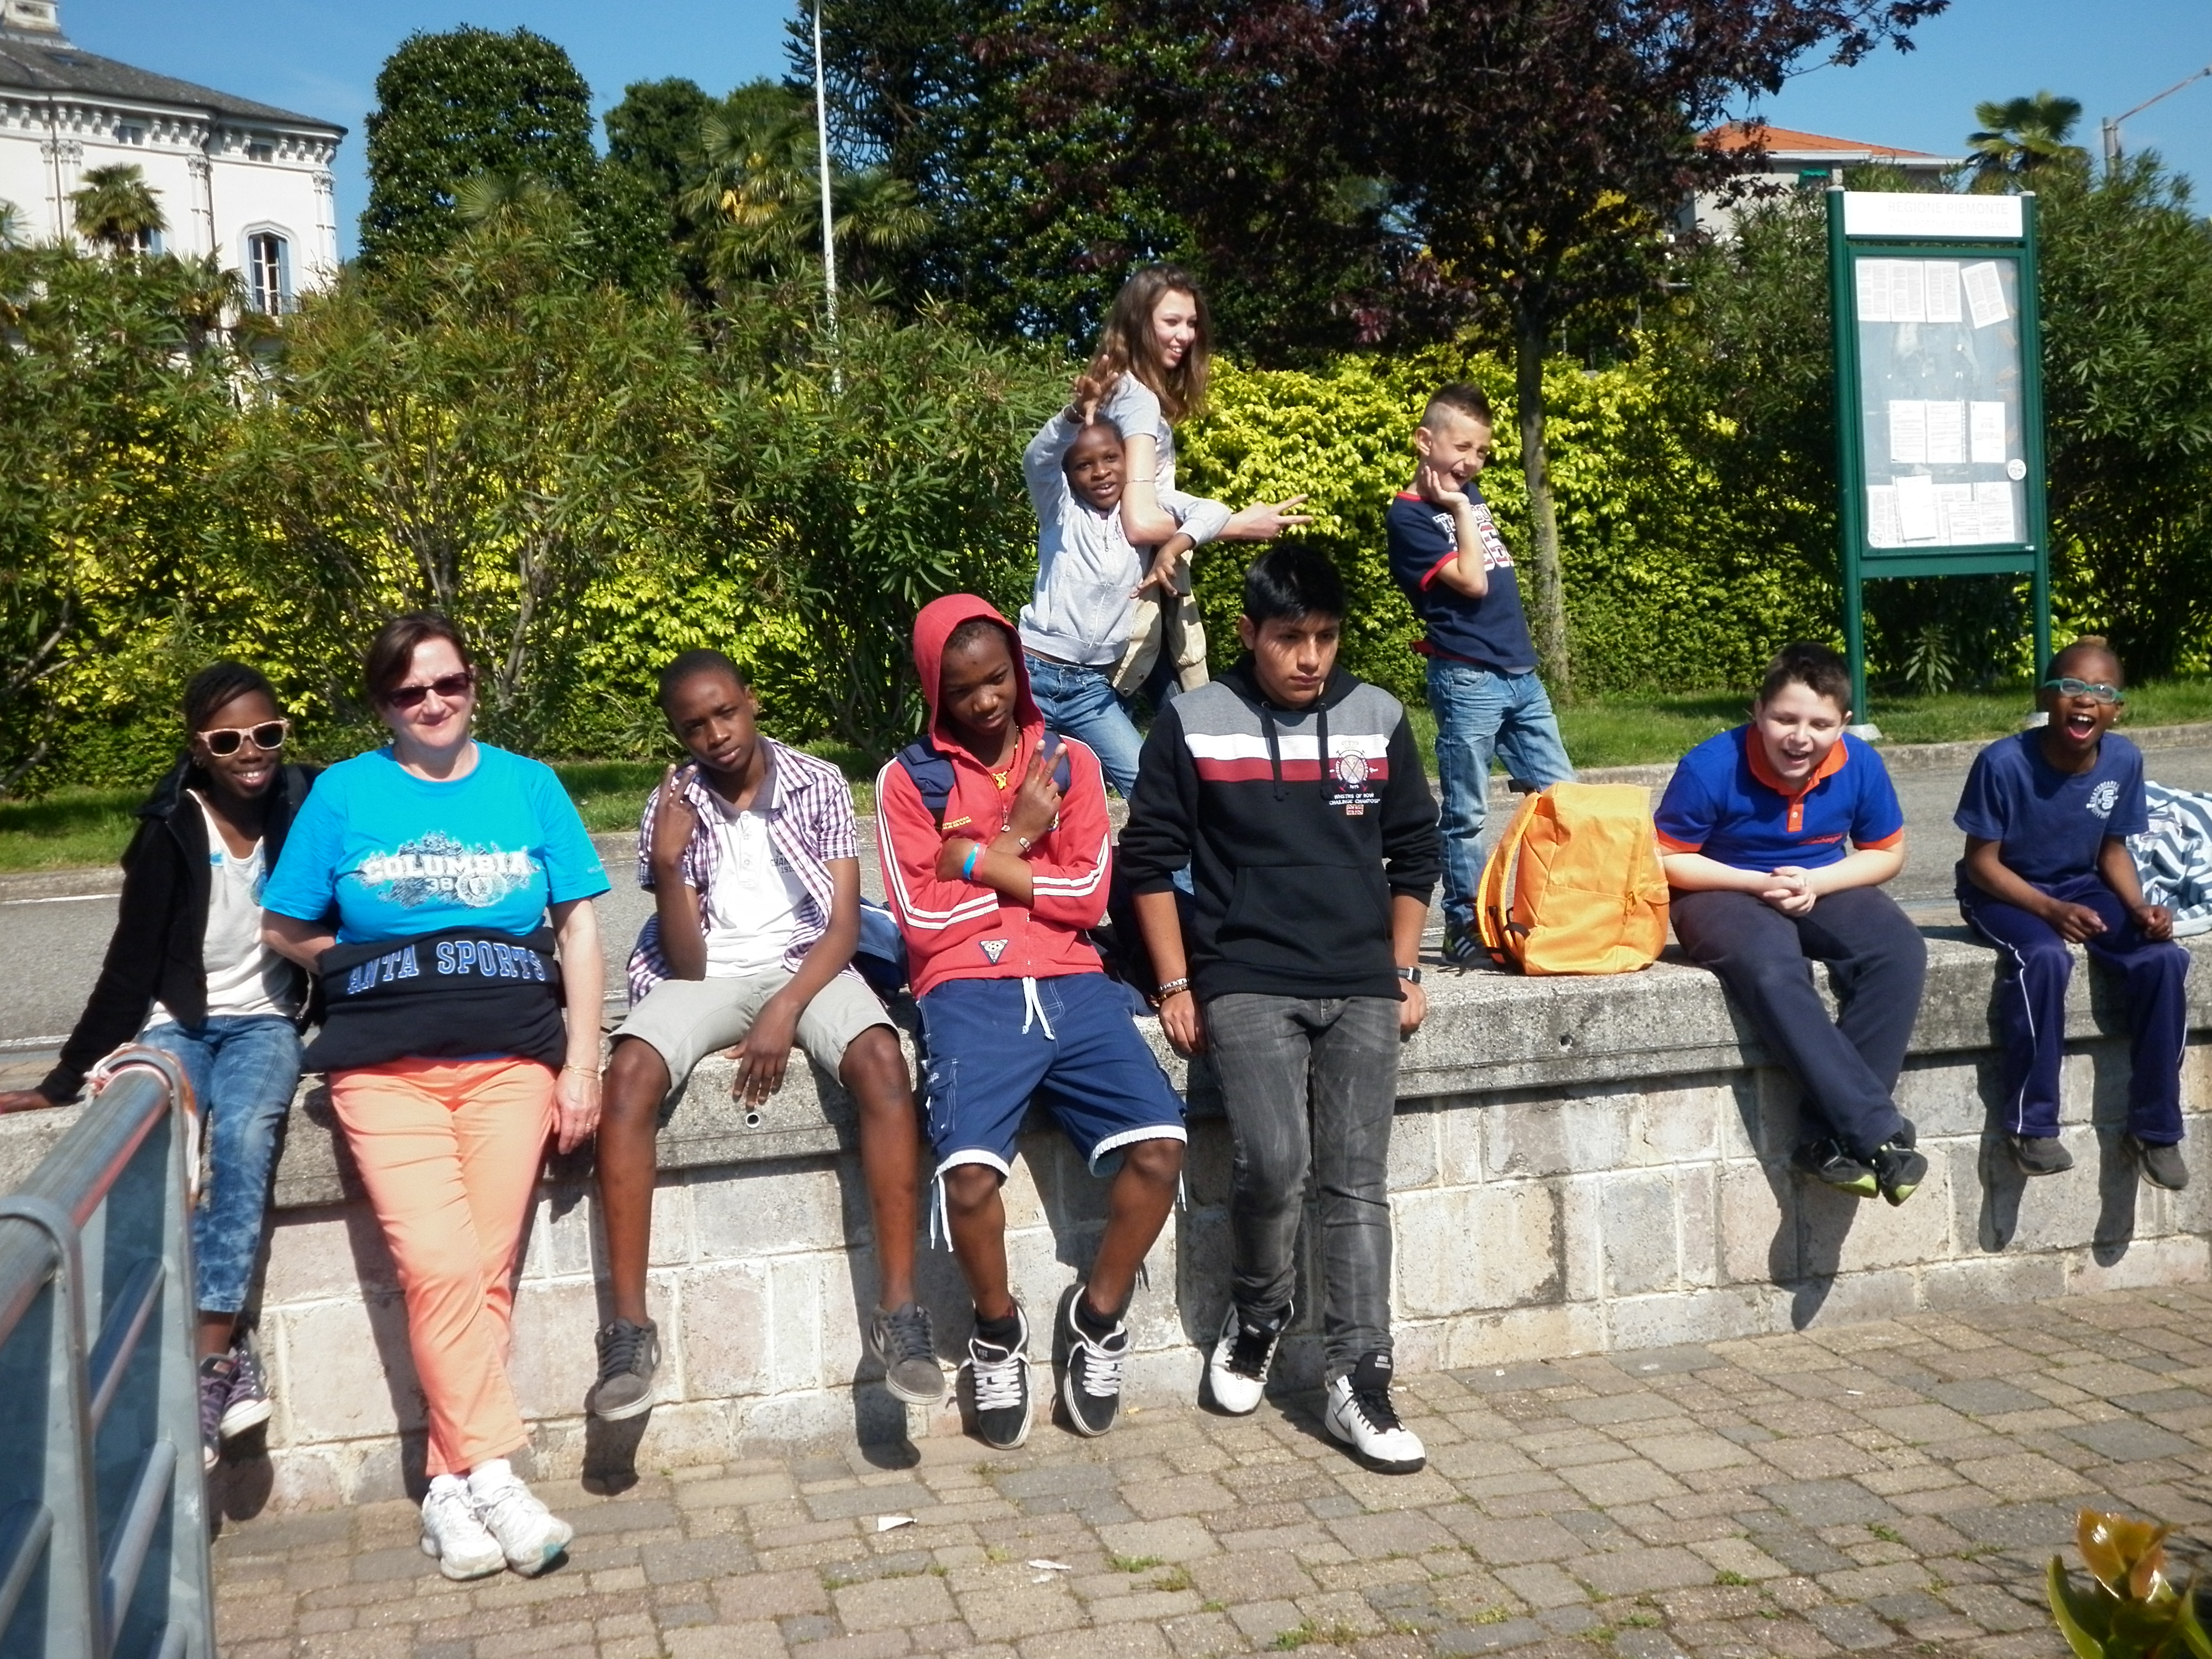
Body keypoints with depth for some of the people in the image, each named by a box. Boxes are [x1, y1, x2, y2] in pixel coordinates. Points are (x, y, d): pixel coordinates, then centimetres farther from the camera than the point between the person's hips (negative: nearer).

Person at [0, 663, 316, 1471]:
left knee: (244, 1134, -32)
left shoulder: (305, 808, -5)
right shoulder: (171, 831, -7)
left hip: (263, 1021, 0)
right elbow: (131, 964, -3)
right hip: (178, 1023, 0)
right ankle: (229, 1352, -27)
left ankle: (209, 1358, -32)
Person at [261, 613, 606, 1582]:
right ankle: (492, 1477, -9)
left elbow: (579, 926, 8)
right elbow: (285, 931, 14)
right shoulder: (345, 794, 9)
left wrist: (581, 1064, 2)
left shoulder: (528, 786, 10)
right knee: (438, 1265, -17)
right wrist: (376, 970, 4)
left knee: (484, 1270, -10)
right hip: (385, 1063, 0)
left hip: (512, 1059, 1)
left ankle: (449, 1484, 0)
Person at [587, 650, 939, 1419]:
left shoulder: (819, 785, 1)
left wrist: (786, 1011, -21)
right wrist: (667, 865, -20)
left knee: (882, 1061, -33)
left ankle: (899, 1306, -29)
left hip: (807, 965, 0)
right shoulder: (671, 808, 2)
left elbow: (843, 924, -5)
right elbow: (686, 964, -4)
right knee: (630, 1073, -31)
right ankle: (629, 1325, -27)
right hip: (707, 976, 1)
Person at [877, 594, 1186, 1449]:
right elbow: (922, 918, -2)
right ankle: (998, 1331, 5)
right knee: (969, 1174, -27)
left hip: (1071, 984, 3)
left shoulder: (1070, 762, 14)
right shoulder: (909, 779, 7)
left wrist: (979, 861, -3)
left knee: (1159, 1146, -20)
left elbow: (1088, 893, 3)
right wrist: (1017, 841, -1)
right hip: (969, 992, -2)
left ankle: (1097, 1316, 7)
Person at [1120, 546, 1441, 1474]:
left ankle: (1359, 1382, 0)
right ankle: (1254, 1322, 9)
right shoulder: (1192, 726, 0)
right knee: (1273, 1161, -18)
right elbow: (1150, 859, 3)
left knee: (1357, 1183, -5)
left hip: (1362, 989, 3)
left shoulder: (1379, 720, 8)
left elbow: (1415, 854, 16)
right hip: (1246, 985, -2)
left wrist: (1404, 973, 9)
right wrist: (1176, 987, -1)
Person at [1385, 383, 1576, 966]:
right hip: (1468, 681, -8)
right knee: (1466, 814, -1)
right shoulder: (1409, 515, -7)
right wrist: (1458, 509, -11)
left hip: (1520, 675, 8)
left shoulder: (1471, 493, 14)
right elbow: (1471, 580, -16)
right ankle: (1463, 927, 8)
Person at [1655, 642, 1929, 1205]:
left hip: (1822, 888, 4)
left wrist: (1814, 882, -13)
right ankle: (1879, 1130, -34)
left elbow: (1887, 852, 6)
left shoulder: (1859, 764, -8)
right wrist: (1759, 883, -20)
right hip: (1726, 891, -4)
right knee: (1772, 968, -38)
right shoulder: (1711, 767, -19)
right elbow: (1667, 858, -10)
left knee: (1900, 949, -27)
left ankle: (1833, 1134, -25)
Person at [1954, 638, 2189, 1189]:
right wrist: (2051, 909, -27)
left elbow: (2113, 849, 4)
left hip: (2082, 887, 5)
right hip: (2003, 891, -4)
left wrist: (2139, 907, -14)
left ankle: (2154, 1127, -5)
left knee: (2163, 959, -20)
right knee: (2044, 957, -36)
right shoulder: (2003, 763, -23)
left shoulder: (2124, 760, -9)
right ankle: (2031, 1124, -20)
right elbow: (1981, 862, -16)